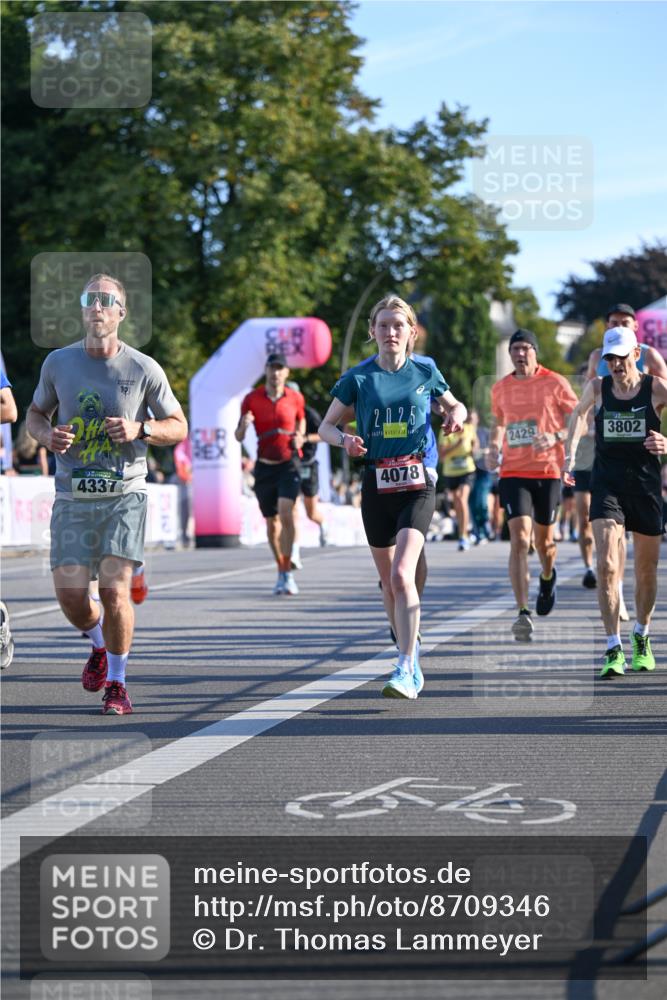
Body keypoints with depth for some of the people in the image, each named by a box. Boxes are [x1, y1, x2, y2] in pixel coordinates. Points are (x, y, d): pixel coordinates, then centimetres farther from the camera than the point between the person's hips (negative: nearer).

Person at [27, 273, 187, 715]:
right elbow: (36, 413, 17)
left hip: (124, 495, -2)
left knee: (114, 588, -14)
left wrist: (139, 429, -14)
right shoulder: (59, 363, 3)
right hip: (72, 497, 2)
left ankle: (117, 683, 5)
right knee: (70, 595, -4)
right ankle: (100, 645, 31)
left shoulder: (144, 369, -2)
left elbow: (179, 427, 6)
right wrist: (47, 435, -7)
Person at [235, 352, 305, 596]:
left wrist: (299, 439, -3)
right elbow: (238, 437, 2)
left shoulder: (296, 398, 1)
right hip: (264, 466, 2)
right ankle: (281, 571, 24)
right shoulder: (252, 399, 0)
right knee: (272, 522, 7)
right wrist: (243, 426, -21)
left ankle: (287, 572, -16)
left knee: (286, 514, -20)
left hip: (288, 464, -2)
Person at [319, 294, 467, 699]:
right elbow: (326, 426, 8)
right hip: (377, 486, 3)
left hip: (417, 486, -2)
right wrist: (345, 439, -14)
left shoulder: (425, 372, 3)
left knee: (402, 575, -20)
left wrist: (457, 414, -3)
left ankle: (406, 670, -22)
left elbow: (454, 405, 20)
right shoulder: (358, 377, 2)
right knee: (389, 582, 11)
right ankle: (412, 657, 32)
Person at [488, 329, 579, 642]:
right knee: (519, 539, -14)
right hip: (513, 472, 1)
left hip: (548, 471, -1)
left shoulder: (555, 383, -2)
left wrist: (556, 437, -18)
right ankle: (522, 613, -20)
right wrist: (494, 449, 5)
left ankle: (547, 577, 47)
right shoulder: (500, 389, 7)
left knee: (544, 540, 11)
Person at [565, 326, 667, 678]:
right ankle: (613, 649, -16)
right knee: (607, 564, -16)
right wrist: (569, 454, 21)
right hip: (607, 483, 0)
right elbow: (580, 412, 24)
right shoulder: (598, 388, 2)